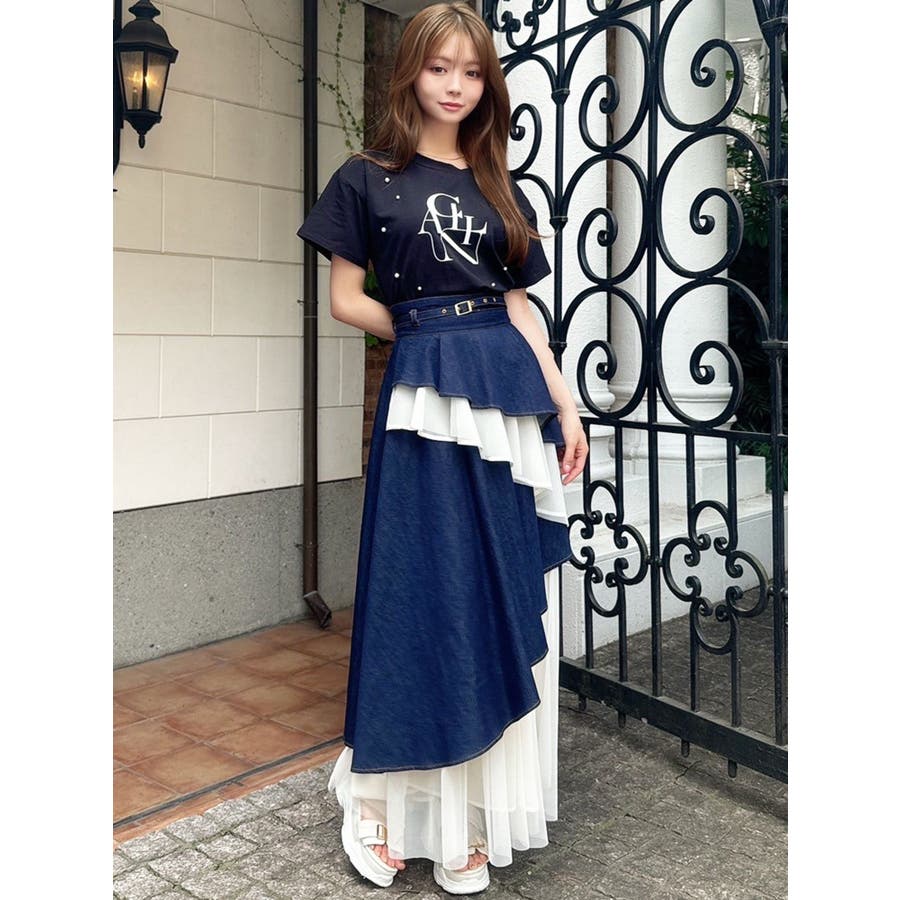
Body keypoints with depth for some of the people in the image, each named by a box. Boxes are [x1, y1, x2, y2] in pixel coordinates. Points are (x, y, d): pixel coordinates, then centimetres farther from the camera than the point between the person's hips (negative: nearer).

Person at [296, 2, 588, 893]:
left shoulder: (500, 190, 15)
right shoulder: (368, 178, 3)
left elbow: (518, 309, 12)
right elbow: (346, 300, 1)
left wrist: (566, 407, 5)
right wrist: (433, 333, 1)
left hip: (509, 402, 5)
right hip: (424, 402, -4)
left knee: (504, 599, 6)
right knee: (422, 595, -2)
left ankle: (472, 815, 21)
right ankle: (383, 799, 16)